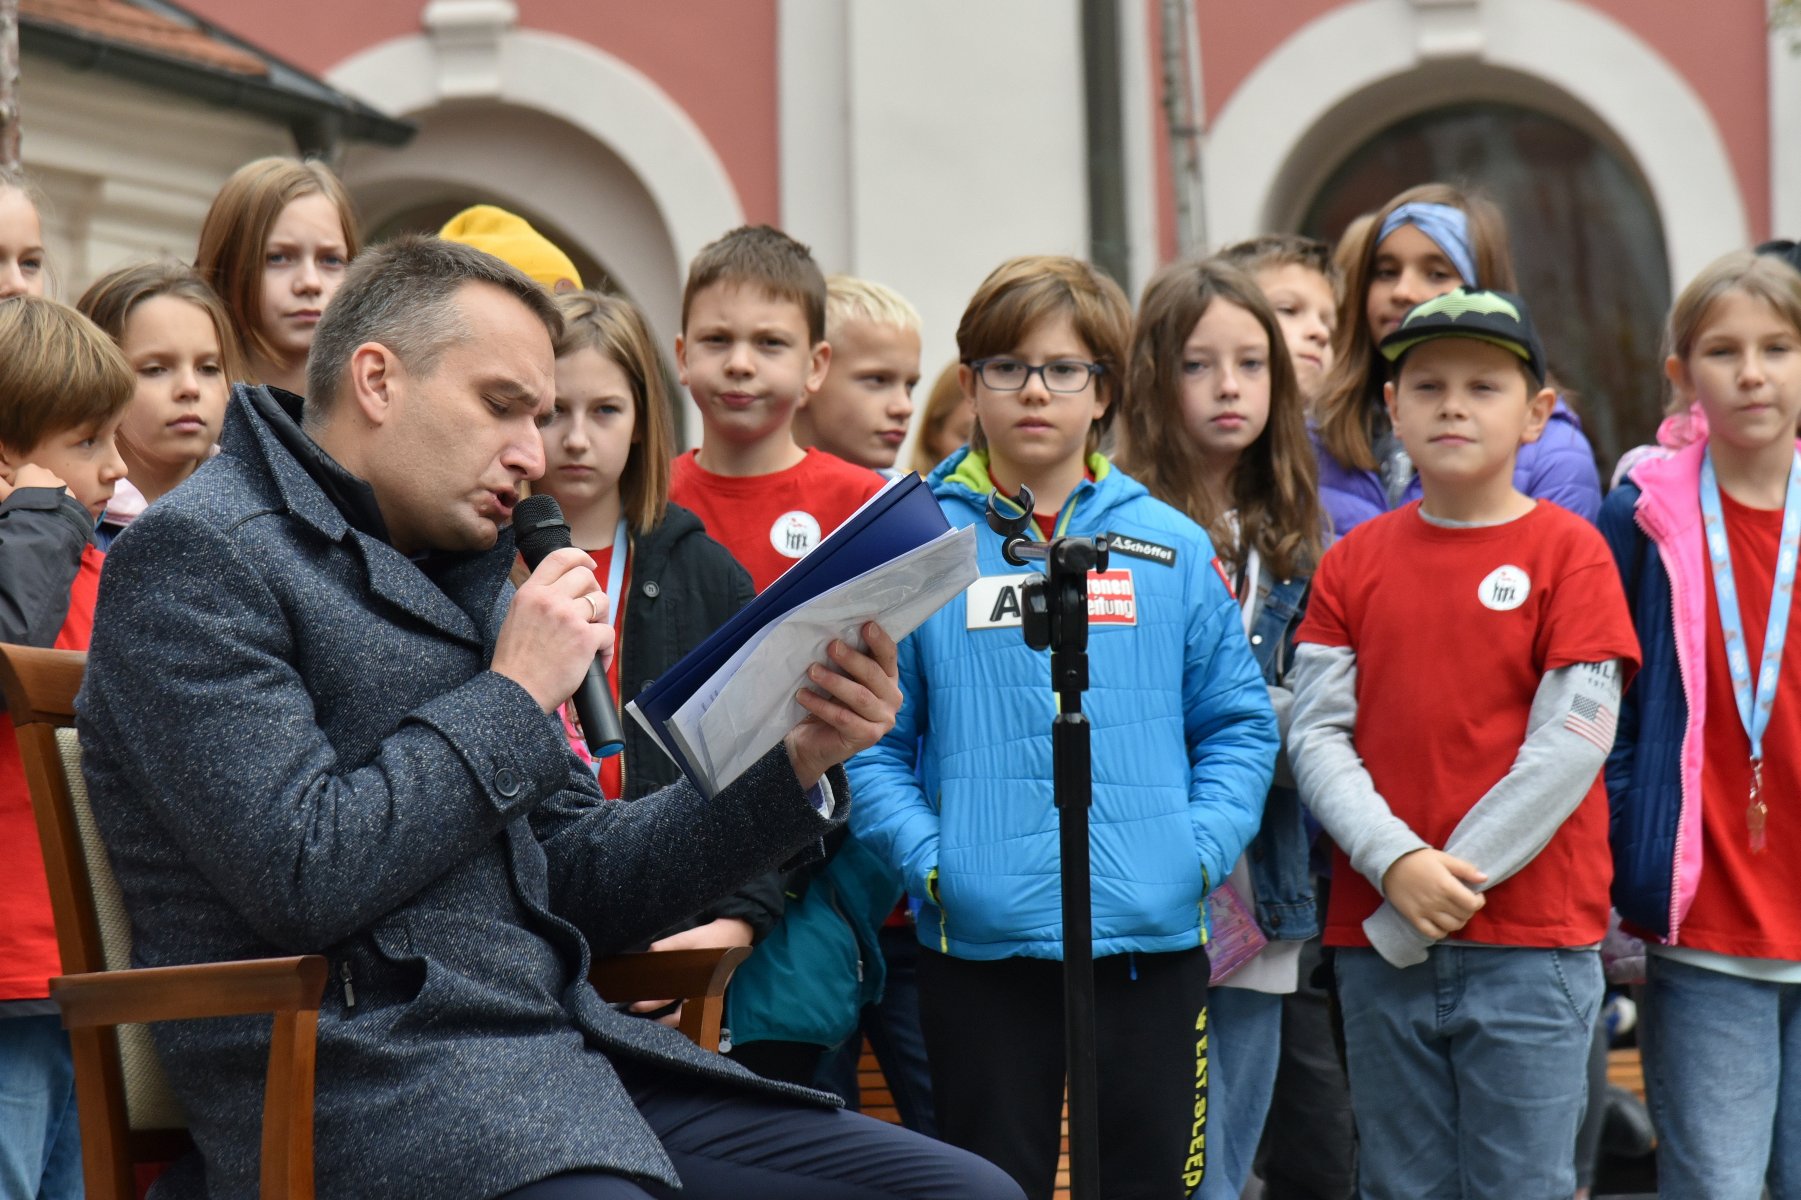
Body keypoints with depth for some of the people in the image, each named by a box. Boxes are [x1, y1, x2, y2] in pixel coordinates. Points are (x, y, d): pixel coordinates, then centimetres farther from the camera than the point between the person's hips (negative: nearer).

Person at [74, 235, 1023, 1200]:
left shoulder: (460, 576, 22)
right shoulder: (195, 556, -4)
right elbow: (303, 880, -17)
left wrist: (796, 766, 7)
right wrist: (515, 694, -6)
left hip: (565, 1049, 9)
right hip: (370, 1100, -8)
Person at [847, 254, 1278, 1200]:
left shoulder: (1173, 548, 7)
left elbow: (1238, 723, 9)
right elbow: (872, 742, 1)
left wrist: (1202, 846, -5)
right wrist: (927, 857, -12)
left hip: (1153, 940, 2)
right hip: (979, 943, -2)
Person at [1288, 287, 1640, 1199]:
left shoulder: (1567, 550, -2)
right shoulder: (1355, 560, 8)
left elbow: (1573, 741, -9)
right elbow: (1316, 733, 1)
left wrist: (1457, 880, -13)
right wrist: (1398, 865, -14)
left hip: (1530, 946, -3)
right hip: (1377, 944, 3)